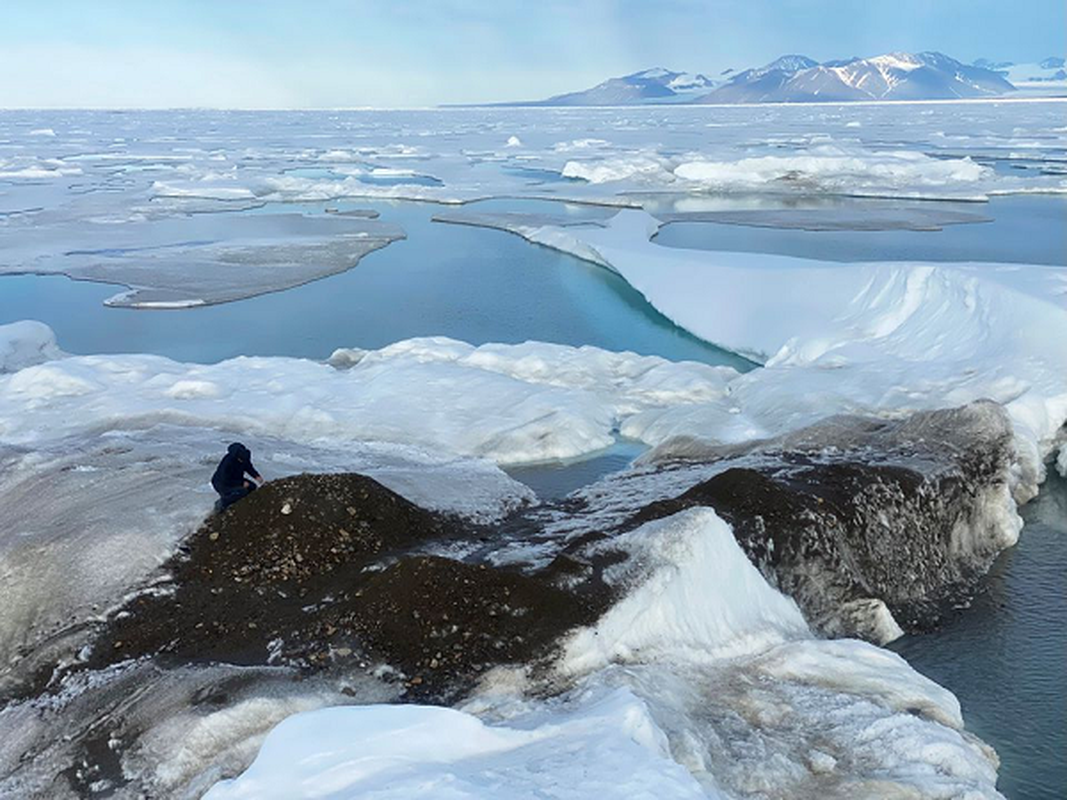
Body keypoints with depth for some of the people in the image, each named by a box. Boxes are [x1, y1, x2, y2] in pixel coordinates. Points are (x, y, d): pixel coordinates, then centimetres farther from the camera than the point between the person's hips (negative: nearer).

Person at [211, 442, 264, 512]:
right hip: (221, 483, -9)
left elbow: (249, 468, 4)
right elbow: (225, 481, -29)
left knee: (252, 487, -6)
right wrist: (242, 483, -28)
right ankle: (221, 503, -9)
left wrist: (257, 476, -13)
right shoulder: (228, 462, -35)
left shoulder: (244, 456, -15)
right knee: (243, 491, -28)